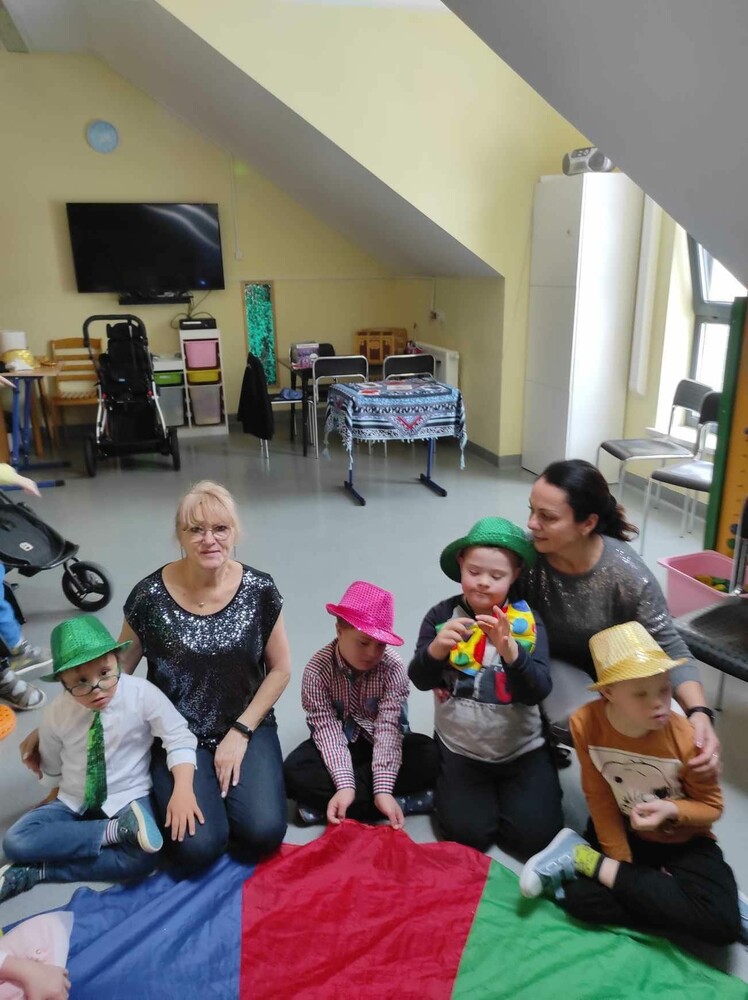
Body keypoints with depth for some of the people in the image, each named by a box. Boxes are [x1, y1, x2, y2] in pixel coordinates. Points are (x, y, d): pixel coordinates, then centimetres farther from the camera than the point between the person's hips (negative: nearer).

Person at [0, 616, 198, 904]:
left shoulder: (142, 693, -18)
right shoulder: (57, 714, -9)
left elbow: (179, 739, -16)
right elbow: (52, 769, 9)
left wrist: (182, 789, -30)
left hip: (128, 800, -2)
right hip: (74, 804, 3)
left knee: (142, 858, -30)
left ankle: (36, 872, -15)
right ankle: (117, 830, -22)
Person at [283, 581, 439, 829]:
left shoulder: (393, 668, -19)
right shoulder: (317, 670, -21)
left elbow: (389, 728, -25)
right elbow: (327, 730, -25)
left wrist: (383, 789, -37)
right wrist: (345, 785, -38)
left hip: (379, 746, 1)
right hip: (339, 748, 0)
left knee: (430, 755, -27)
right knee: (295, 770, -30)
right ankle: (405, 800, -28)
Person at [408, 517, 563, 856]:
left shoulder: (527, 620, -12)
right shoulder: (442, 614, -10)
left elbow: (537, 692, -20)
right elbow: (420, 680, -12)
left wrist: (510, 650, -40)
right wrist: (436, 648, -34)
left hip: (522, 749, 0)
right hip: (460, 749, 0)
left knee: (535, 833, -8)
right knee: (468, 832, -10)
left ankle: (502, 788, 23)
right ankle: (447, 782, 22)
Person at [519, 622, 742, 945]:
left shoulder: (686, 737, -26)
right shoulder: (585, 724, -23)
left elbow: (712, 806, -9)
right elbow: (599, 797, -11)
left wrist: (672, 810, -29)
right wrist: (622, 862, -11)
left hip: (683, 841, 1)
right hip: (624, 831, -1)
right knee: (579, 897, -25)